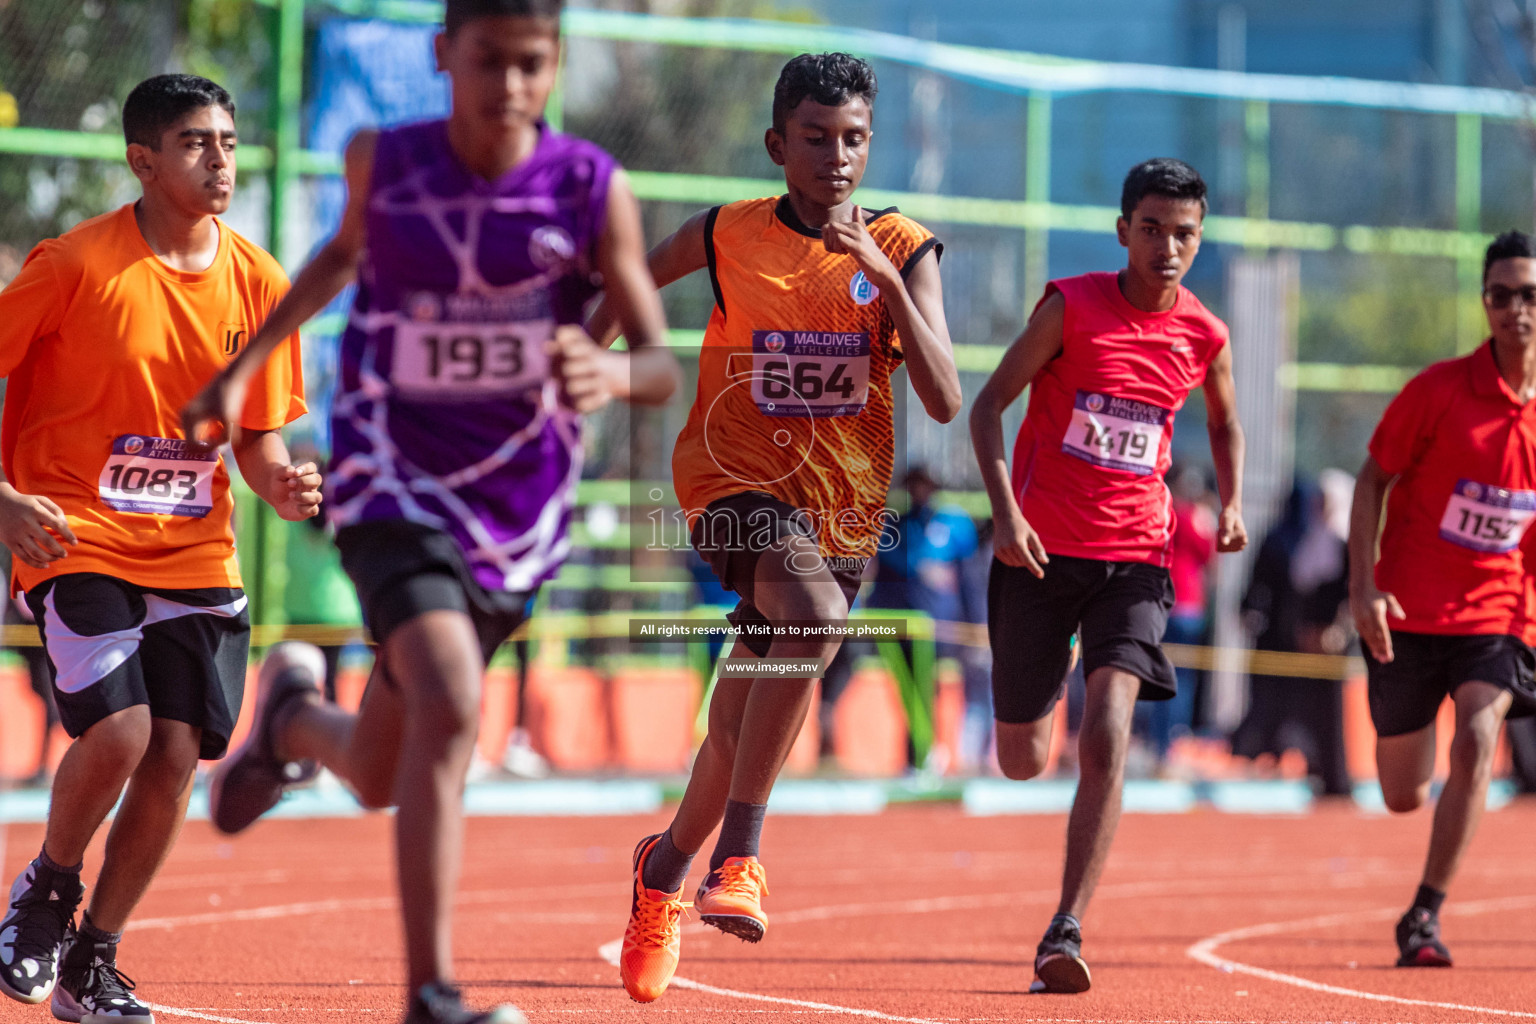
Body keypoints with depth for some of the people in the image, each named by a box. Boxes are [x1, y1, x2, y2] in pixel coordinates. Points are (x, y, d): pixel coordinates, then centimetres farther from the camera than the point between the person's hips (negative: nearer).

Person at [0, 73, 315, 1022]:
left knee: (176, 753, -3)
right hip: (77, 542, -5)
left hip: (195, 551, 5)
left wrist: (280, 479, -11)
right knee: (118, 730, -21)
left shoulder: (260, 284, 3)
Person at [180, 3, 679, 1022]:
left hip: (518, 516, 2)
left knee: (381, 776, 13)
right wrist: (244, 367, 18)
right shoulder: (384, 162, -6)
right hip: (394, 487, -2)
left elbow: (664, 365, -10)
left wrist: (613, 374, -33)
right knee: (450, 708, -27)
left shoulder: (593, 189, -9)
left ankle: (291, 714, 49)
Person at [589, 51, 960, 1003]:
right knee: (814, 613, -34)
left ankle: (668, 866, 42)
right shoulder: (726, 237, -5)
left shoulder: (904, 251, -4)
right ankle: (739, 852, -28)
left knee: (744, 727, 12)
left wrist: (886, 277, -22)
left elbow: (945, 401, -14)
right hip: (736, 481, -3)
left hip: (845, 503, 3)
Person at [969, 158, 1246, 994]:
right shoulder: (1072, 307, -6)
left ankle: (1066, 931, -22)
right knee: (1021, 763, 9)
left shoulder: (1205, 339, 2)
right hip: (1040, 549, -1)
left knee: (1105, 739, -21)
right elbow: (989, 403, -4)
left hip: (1134, 556, 1)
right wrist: (1004, 509, -17)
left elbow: (1224, 425, 23)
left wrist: (1231, 504, 4)